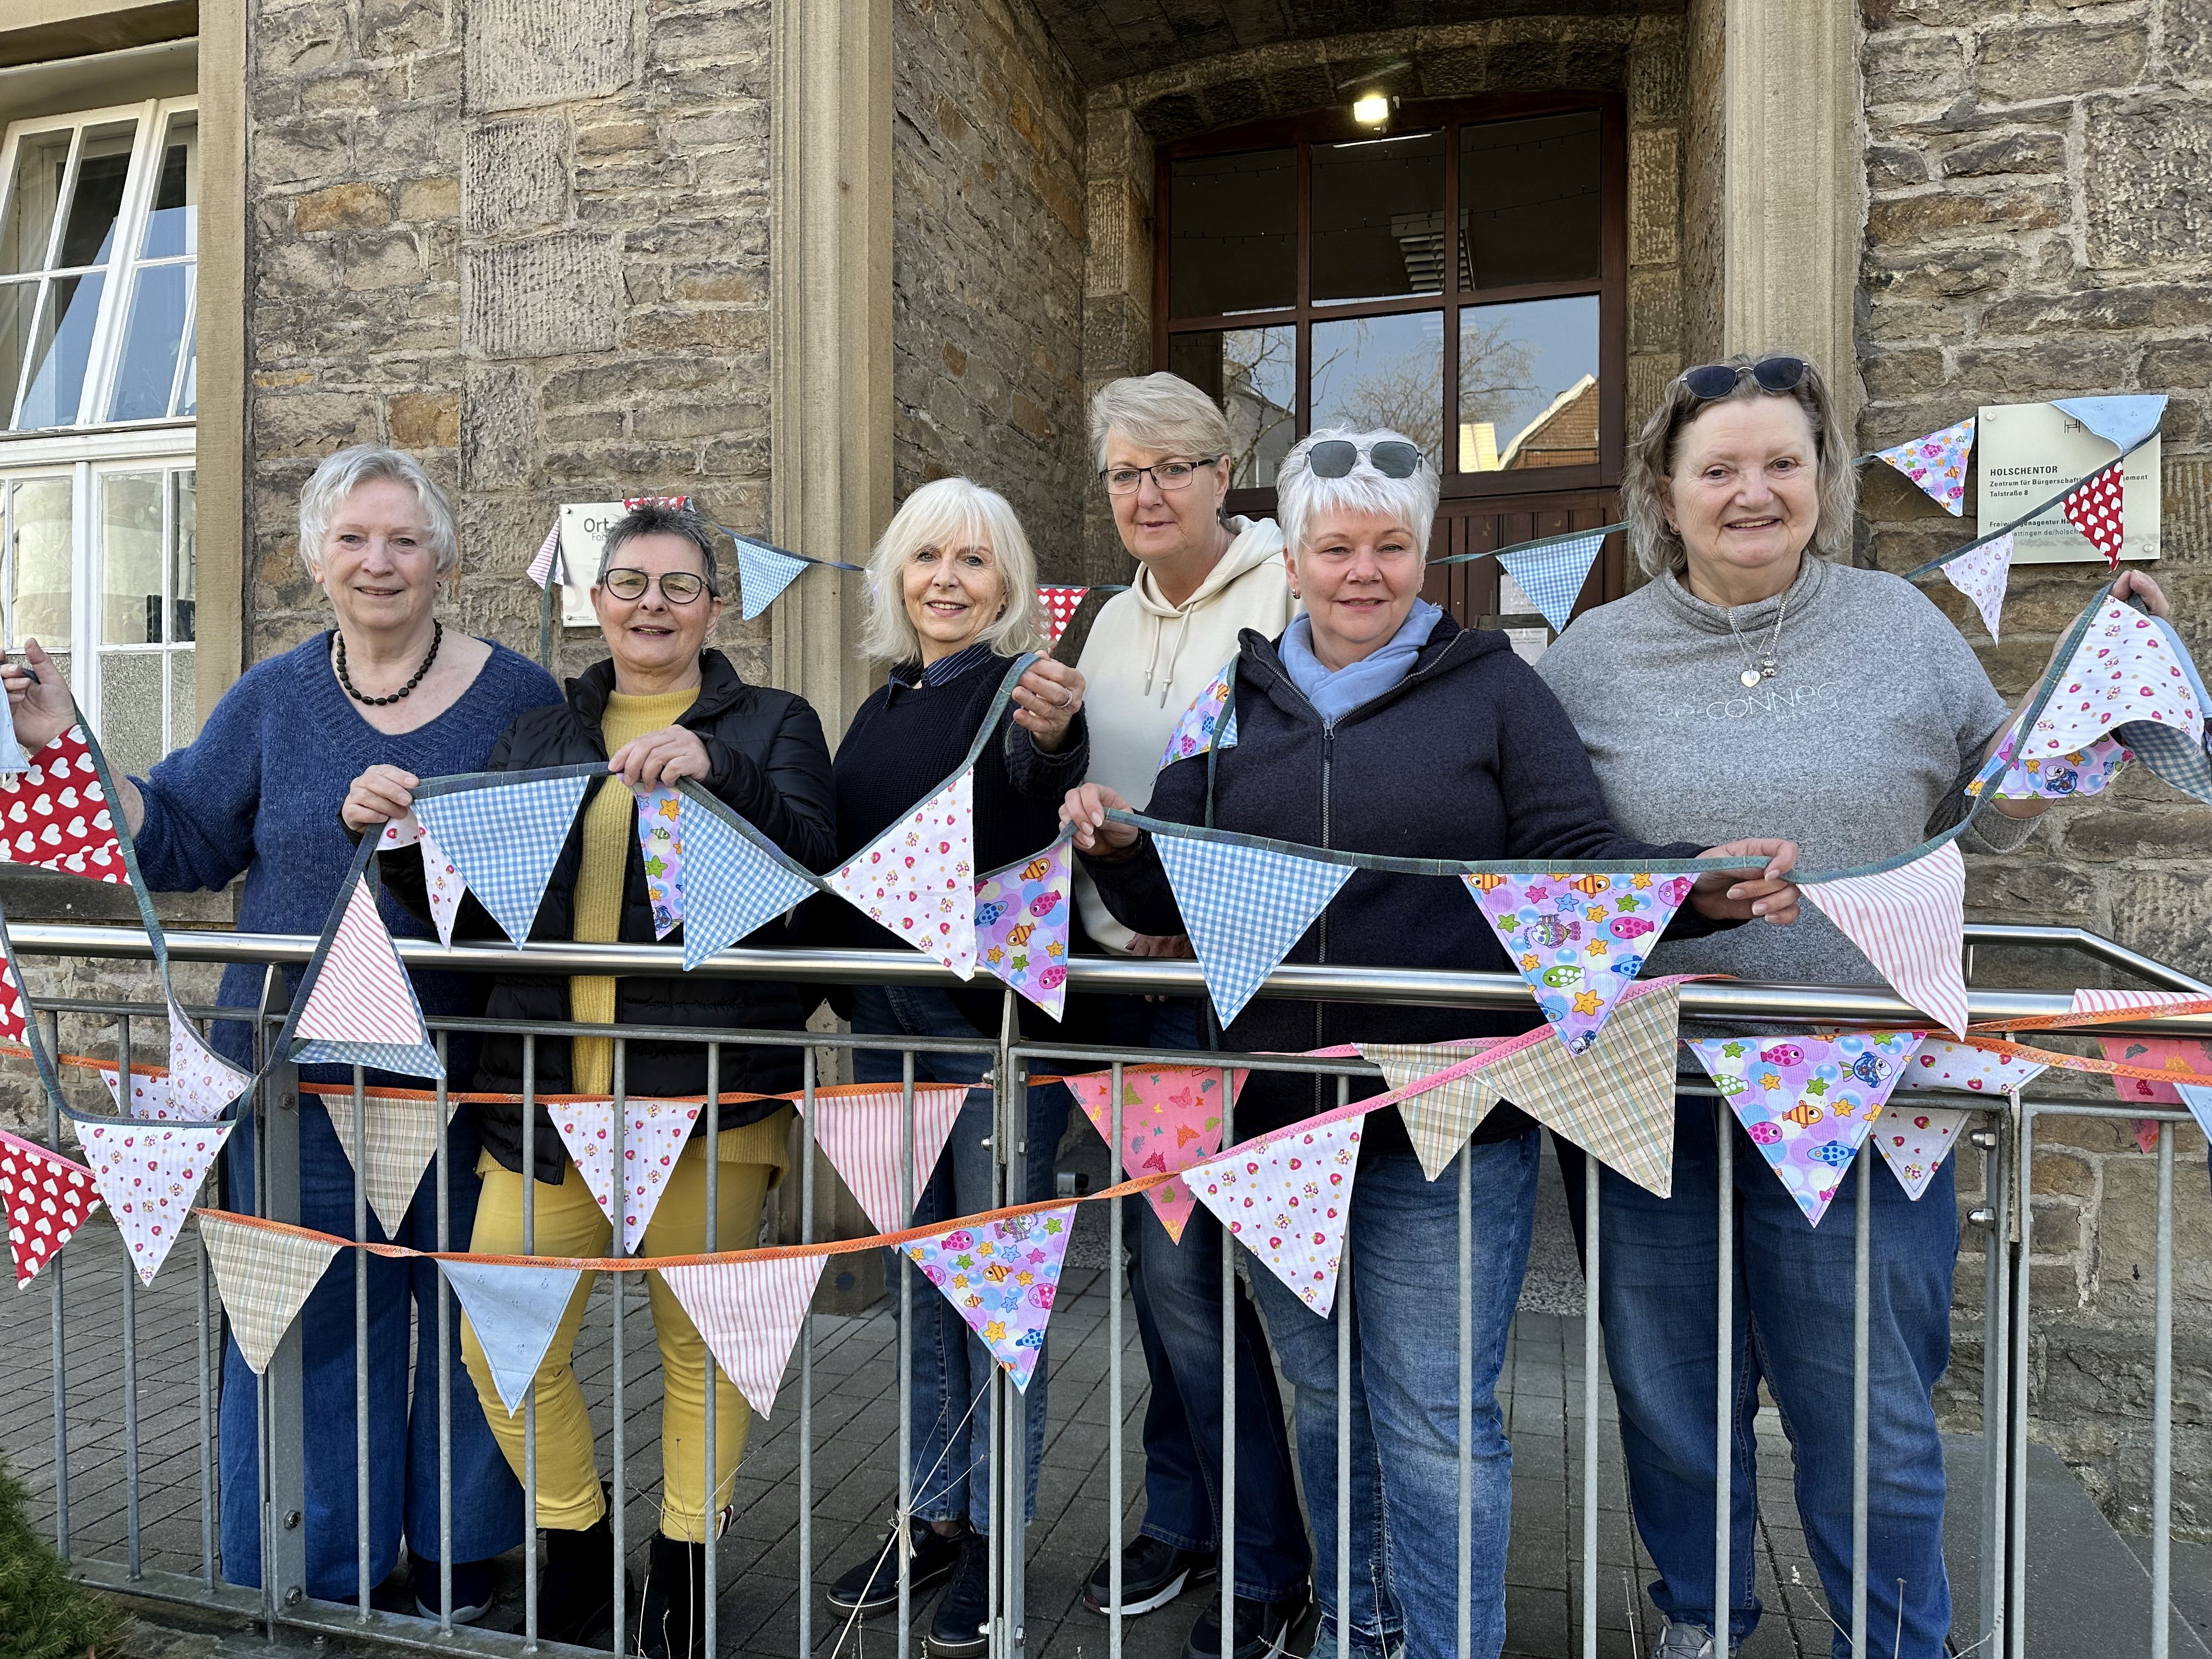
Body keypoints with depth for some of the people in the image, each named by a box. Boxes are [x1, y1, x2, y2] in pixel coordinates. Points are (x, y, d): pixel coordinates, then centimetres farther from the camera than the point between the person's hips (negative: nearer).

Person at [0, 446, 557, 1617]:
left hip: (466, 1072, -2)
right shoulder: (272, 699, 7)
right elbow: (177, 845, 8)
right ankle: (317, 1575, 31)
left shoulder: (518, 696, -1)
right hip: (299, 1074, 2)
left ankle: (460, 1560, 31)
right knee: (313, 1320, 12)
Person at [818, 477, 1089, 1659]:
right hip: (890, 1017, 7)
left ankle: (999, 1533, 21)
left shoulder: (1018, 689, -8)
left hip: (996, 1016, -7)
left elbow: (1037, 774, -31)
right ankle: (937, 1514, 32)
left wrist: (1056, 738, -50)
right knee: (920, 1271, 16)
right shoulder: (883, 705, 12)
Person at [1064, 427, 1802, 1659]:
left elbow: (1576, 857, -4)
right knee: (1326, 1397, 20)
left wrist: (1699, 889, -22)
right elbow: (1171, 900, 11)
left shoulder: (1494, 689, 2)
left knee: (1434, 1419, 4)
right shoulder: (1237, 704, 10)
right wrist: (1120, 850, -9)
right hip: (1275, 1115, 4)